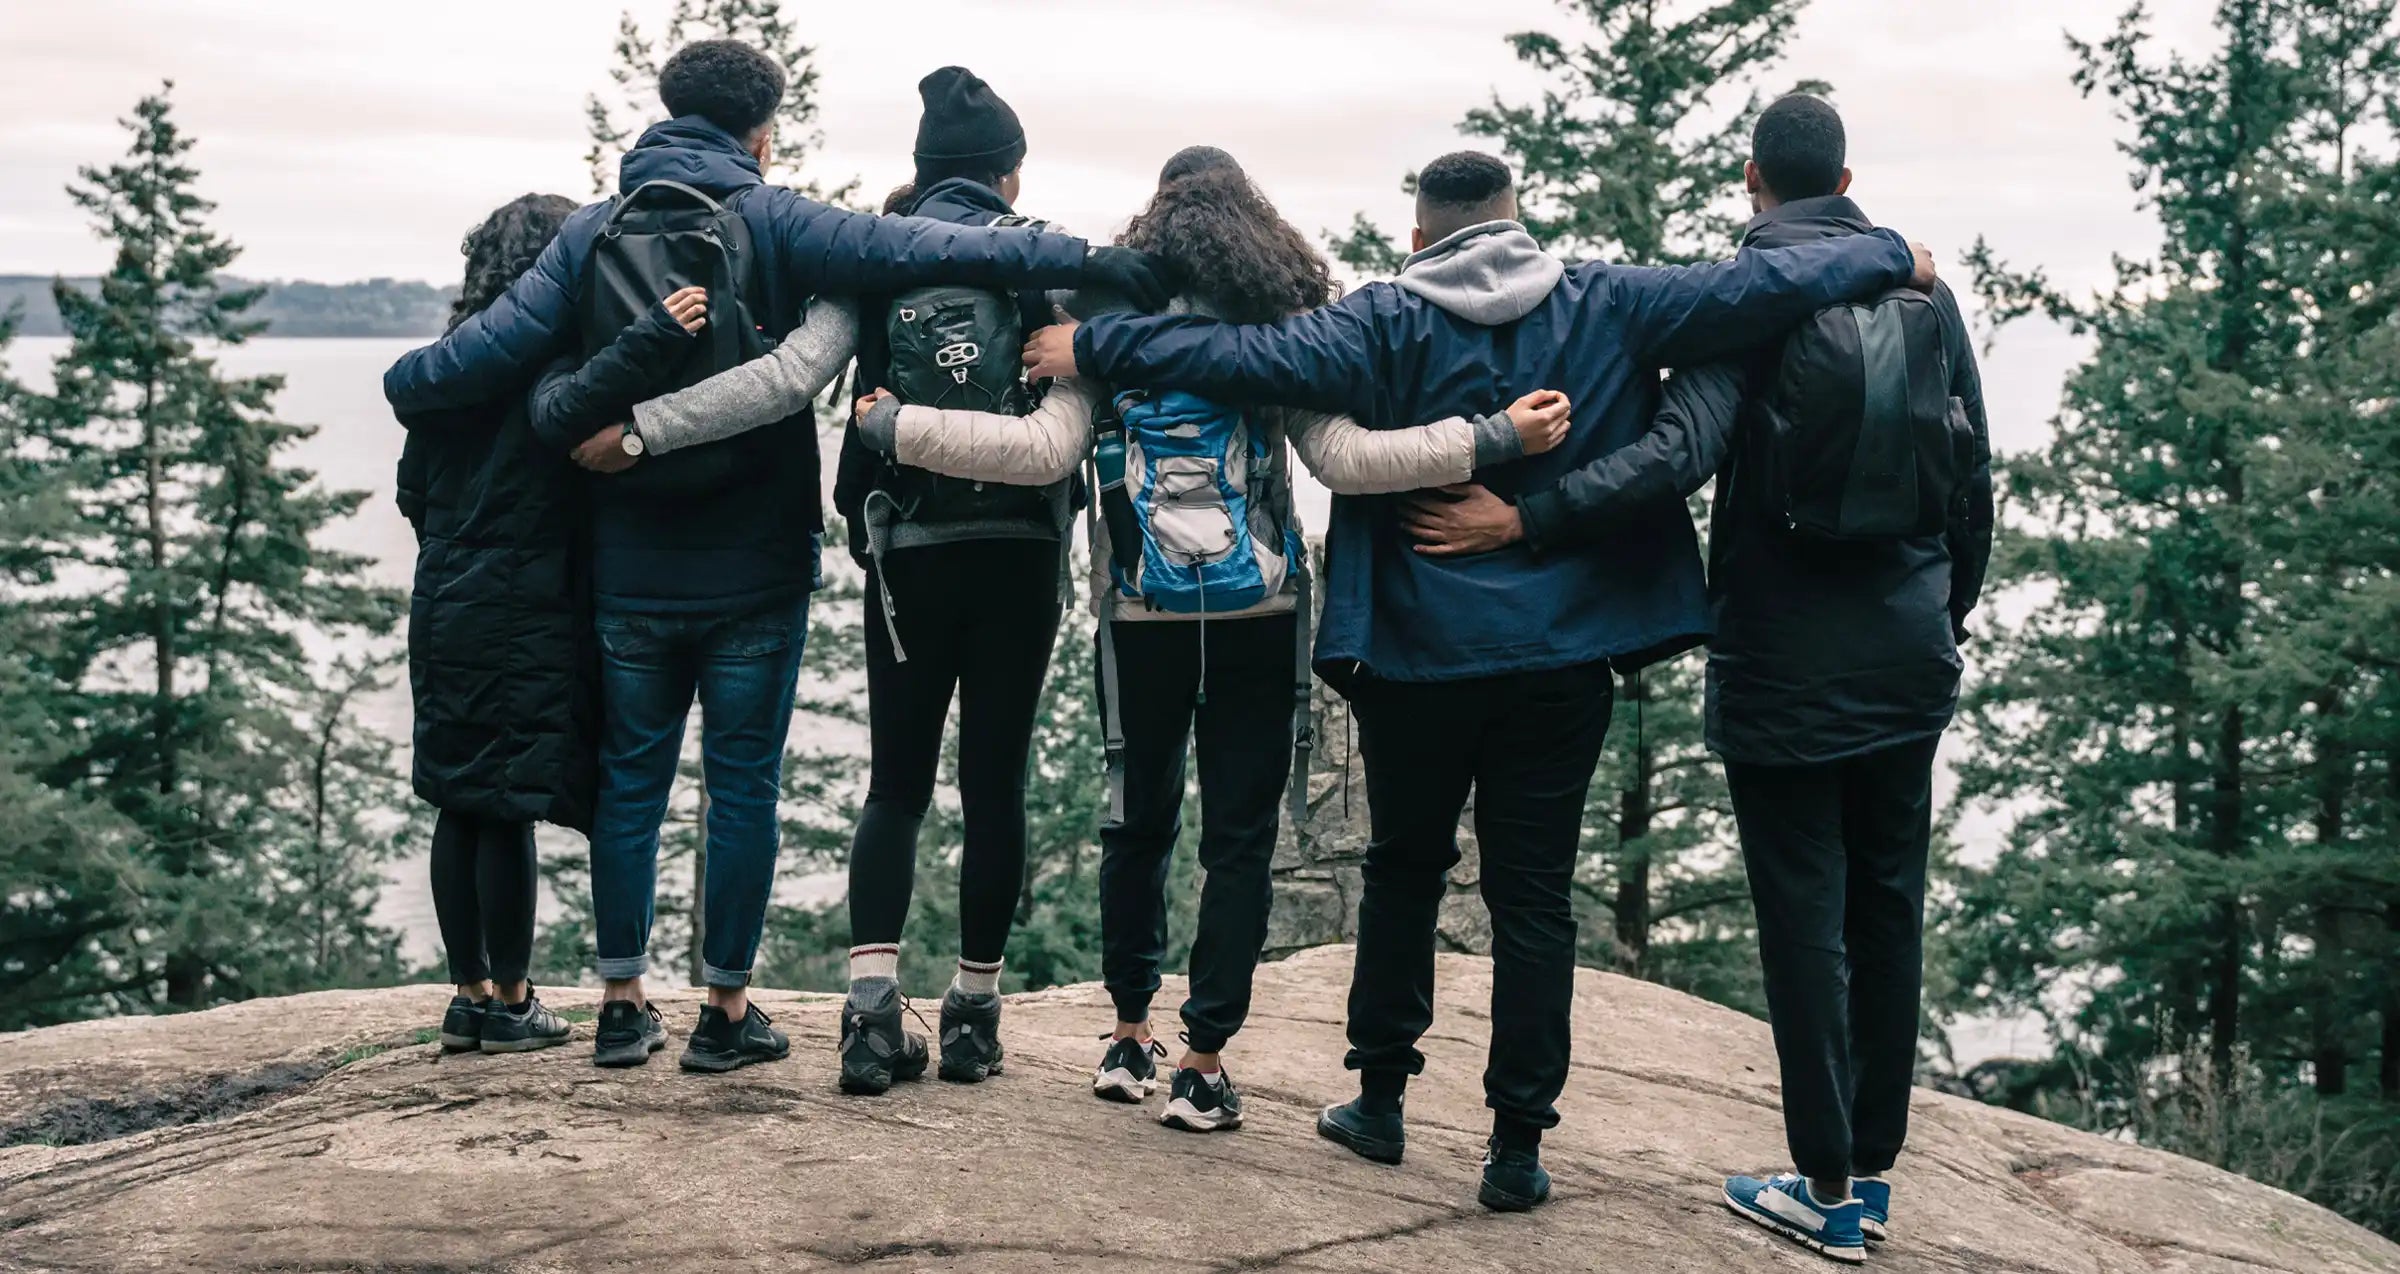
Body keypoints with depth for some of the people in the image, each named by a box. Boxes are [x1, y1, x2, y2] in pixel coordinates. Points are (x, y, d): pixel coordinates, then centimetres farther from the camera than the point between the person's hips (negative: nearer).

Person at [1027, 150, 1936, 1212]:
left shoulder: (1387, 322, -8)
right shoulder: (1608, 307, -2)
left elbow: (1250, 357, -18)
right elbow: (1753, 288, -1)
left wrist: (1095, 348, -11)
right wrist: (1889, 257, 14)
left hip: (1418, 653, -1)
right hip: (1564, 656, 1)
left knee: (1403, 867, 19)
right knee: (1534, 896, 7)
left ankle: (1380, 1098, 27)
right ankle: (1518, 1145, 11)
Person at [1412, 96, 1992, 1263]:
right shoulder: (1925, 292, 7)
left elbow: (1676, 456, -27)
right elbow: (1974, 480, 12)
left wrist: (1526, 519, -27)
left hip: (1784, 671, -5)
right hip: (1908, 663, 5)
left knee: (1804, 920, 2)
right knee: (1888, 909, 12)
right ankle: (1872, 1170, 21)